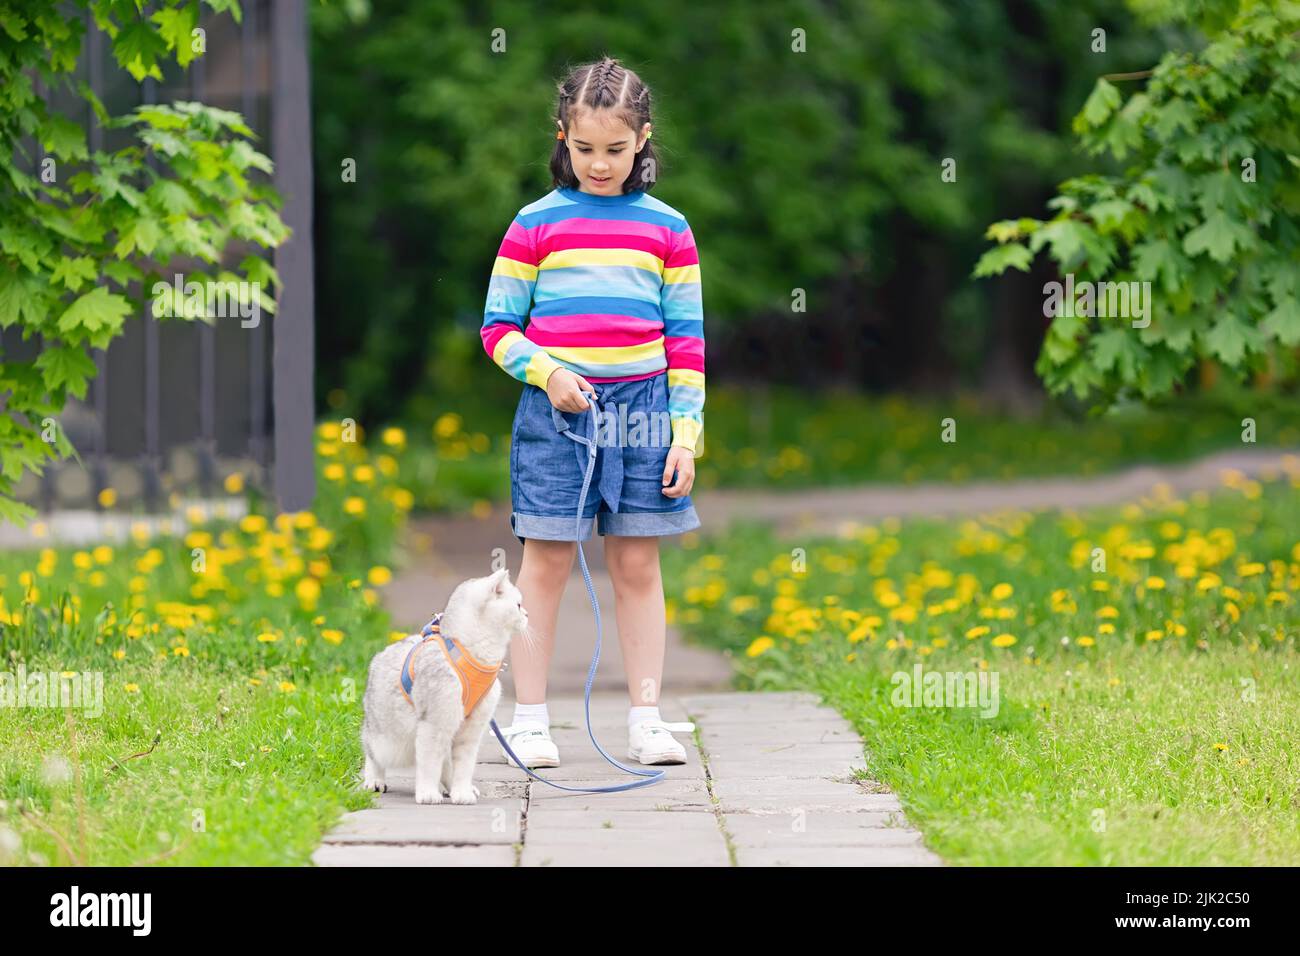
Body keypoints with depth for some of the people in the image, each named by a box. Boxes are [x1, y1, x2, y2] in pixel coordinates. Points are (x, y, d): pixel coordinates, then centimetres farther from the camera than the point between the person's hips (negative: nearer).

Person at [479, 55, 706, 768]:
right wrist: (545, 372, -13)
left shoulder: (667, 229, 7)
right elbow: (498, 326, 4)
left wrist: (686, 433, 1)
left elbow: (687, 340, 8)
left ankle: (646, 720, 10)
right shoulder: (536, 225, 2)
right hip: (555, 410, -2)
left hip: (642, 409, 2)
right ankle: (529, 719, 5)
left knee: (637, 564, 5)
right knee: (547, 561, 0)